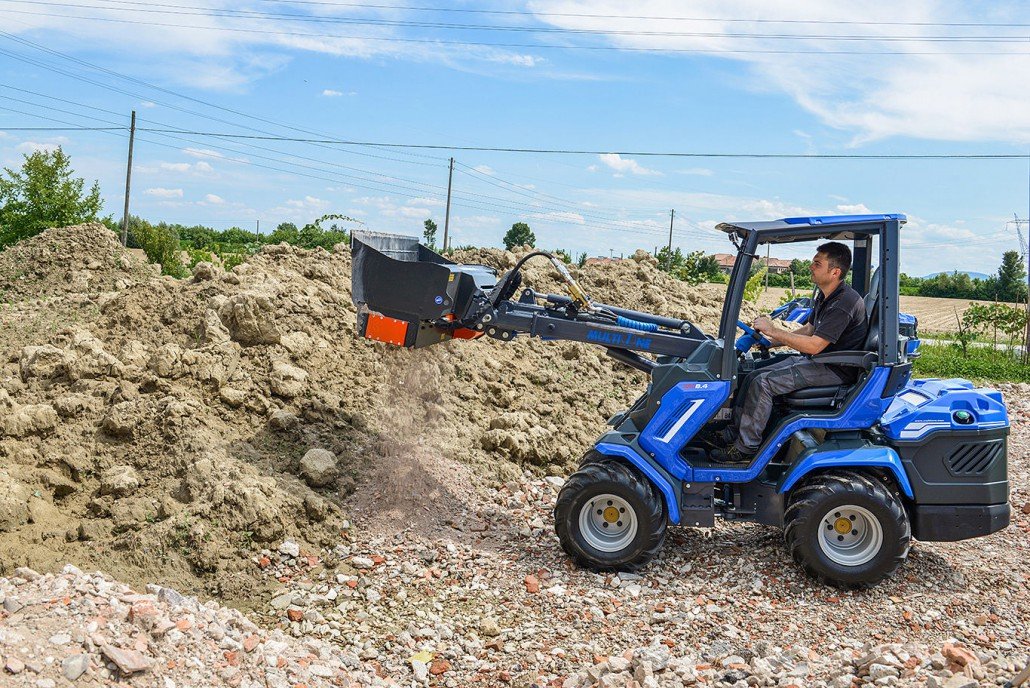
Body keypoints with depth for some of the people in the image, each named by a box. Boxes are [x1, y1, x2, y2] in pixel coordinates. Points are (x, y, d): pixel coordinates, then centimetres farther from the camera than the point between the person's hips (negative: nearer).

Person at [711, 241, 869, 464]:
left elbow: (814, 345, -27)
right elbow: (808, 330, 20)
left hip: (834, 369, -10)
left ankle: (745, 449, -13)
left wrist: (773, 331, -21)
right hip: (816, 361, 10)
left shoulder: (844, 303, -23)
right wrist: (772, 341, 9)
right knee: (754, 375, 3)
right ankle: (736, 431, 10)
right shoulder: (825, 296, 9)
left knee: (763, 383, -21)